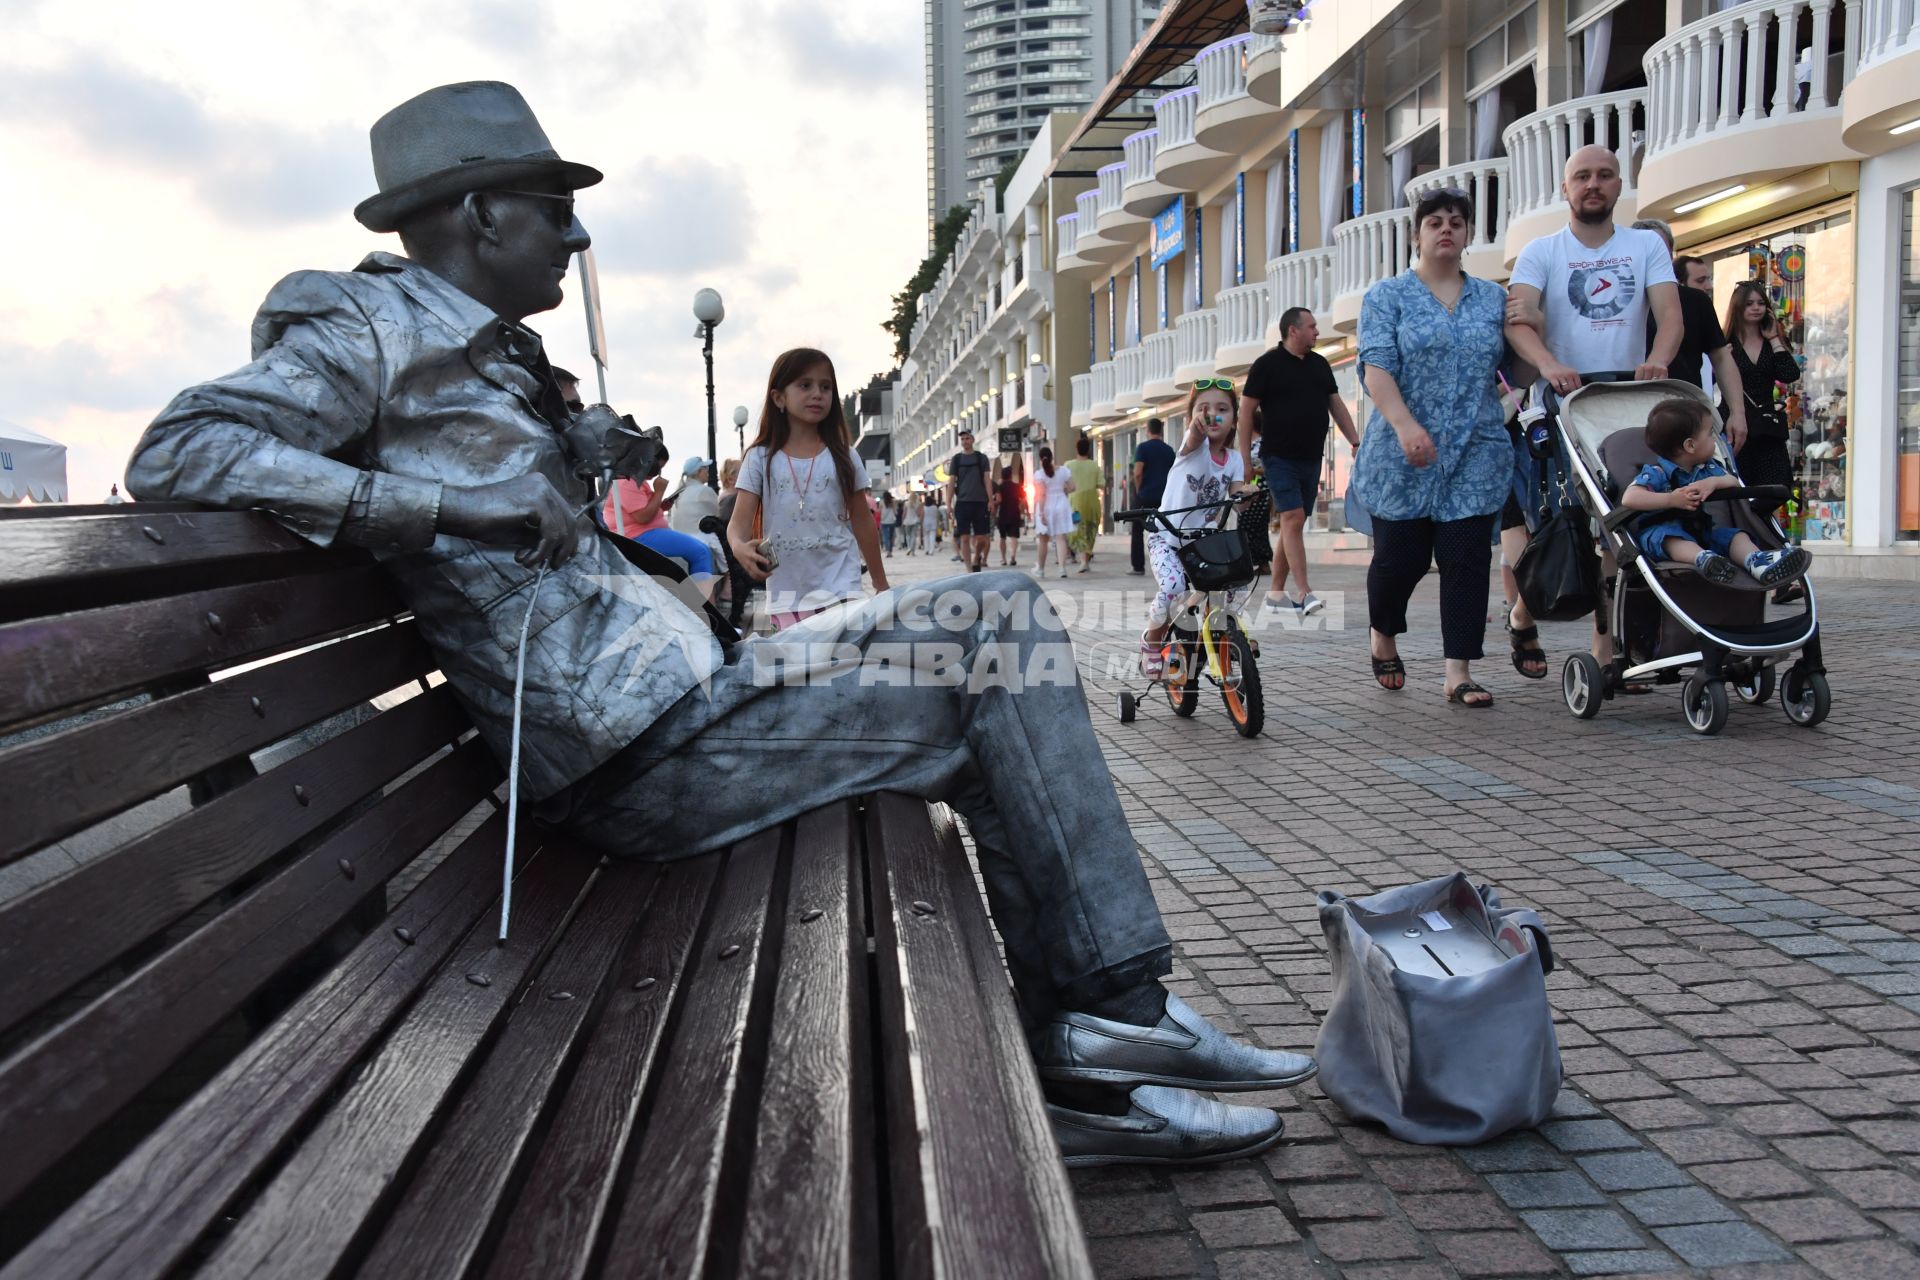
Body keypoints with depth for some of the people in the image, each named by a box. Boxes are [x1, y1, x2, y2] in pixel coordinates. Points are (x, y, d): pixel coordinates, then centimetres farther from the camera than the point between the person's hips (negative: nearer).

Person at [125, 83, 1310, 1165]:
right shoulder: (373, 328, -5)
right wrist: (454, 506, -24)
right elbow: (175, 454, -17)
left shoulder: (492, 354, 20)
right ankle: (1113, 1016, 1)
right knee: (1000, 648, -10)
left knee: (1002, 611, 9)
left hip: (695, 692, 10)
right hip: (652, 753, -10)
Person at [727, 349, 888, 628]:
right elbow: (739, 522, -4)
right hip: (786, 594, 1)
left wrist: (881, 585, 13)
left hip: (839, 587, 0)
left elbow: (863, 524, 10)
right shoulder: (761, 458, 1)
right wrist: (740, 547, -28)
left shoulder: (843, 457, 4)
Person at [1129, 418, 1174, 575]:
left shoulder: (1142, 447, -6)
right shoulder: (1169, 450, 8)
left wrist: (1139, 491, 0)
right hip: (1164, 496, 4)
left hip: (1145, 497, -4)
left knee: (1138, 532, 6)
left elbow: (1137, 473, -14)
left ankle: (1138, 566, 2)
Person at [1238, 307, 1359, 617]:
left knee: (1293, 524, 8)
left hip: (1312, 458, 6)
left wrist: (1356, 442, 9)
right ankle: (1306, 594, -17)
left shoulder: (1320, 364, 13)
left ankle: (1276, 591, 16)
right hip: (1280, 458, -6)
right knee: (1293, 519, -14)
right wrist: (1245, 459, -9)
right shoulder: (1267, 364, -5)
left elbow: (1336, 405, 17)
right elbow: (1246, 411, -5)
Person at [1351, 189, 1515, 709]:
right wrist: (1406, 425, -23)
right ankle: (1383, 637, 31)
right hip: (1402, 456, -3)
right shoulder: (1388, 295, 4)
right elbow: (1376, 367, -10)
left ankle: (1459, 673, 0)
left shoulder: (1493, 298, 15)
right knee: (1400, 556, 2)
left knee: (1467, 559, -4)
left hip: (1476, 455, 3)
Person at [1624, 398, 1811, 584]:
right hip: (1660, 529, -7)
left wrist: (1713, 482, -17)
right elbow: (1629, 498, -29)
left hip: (1699, 528, 7)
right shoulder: (1656, 473, -15)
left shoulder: (1708, 468, 11)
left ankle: (1756, 560, -40)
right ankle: (1702, 558, -68)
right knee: (1671, 537, -38)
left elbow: (1734, 482, 7)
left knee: (1734, 534, -10)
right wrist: (1671, 499, -36)